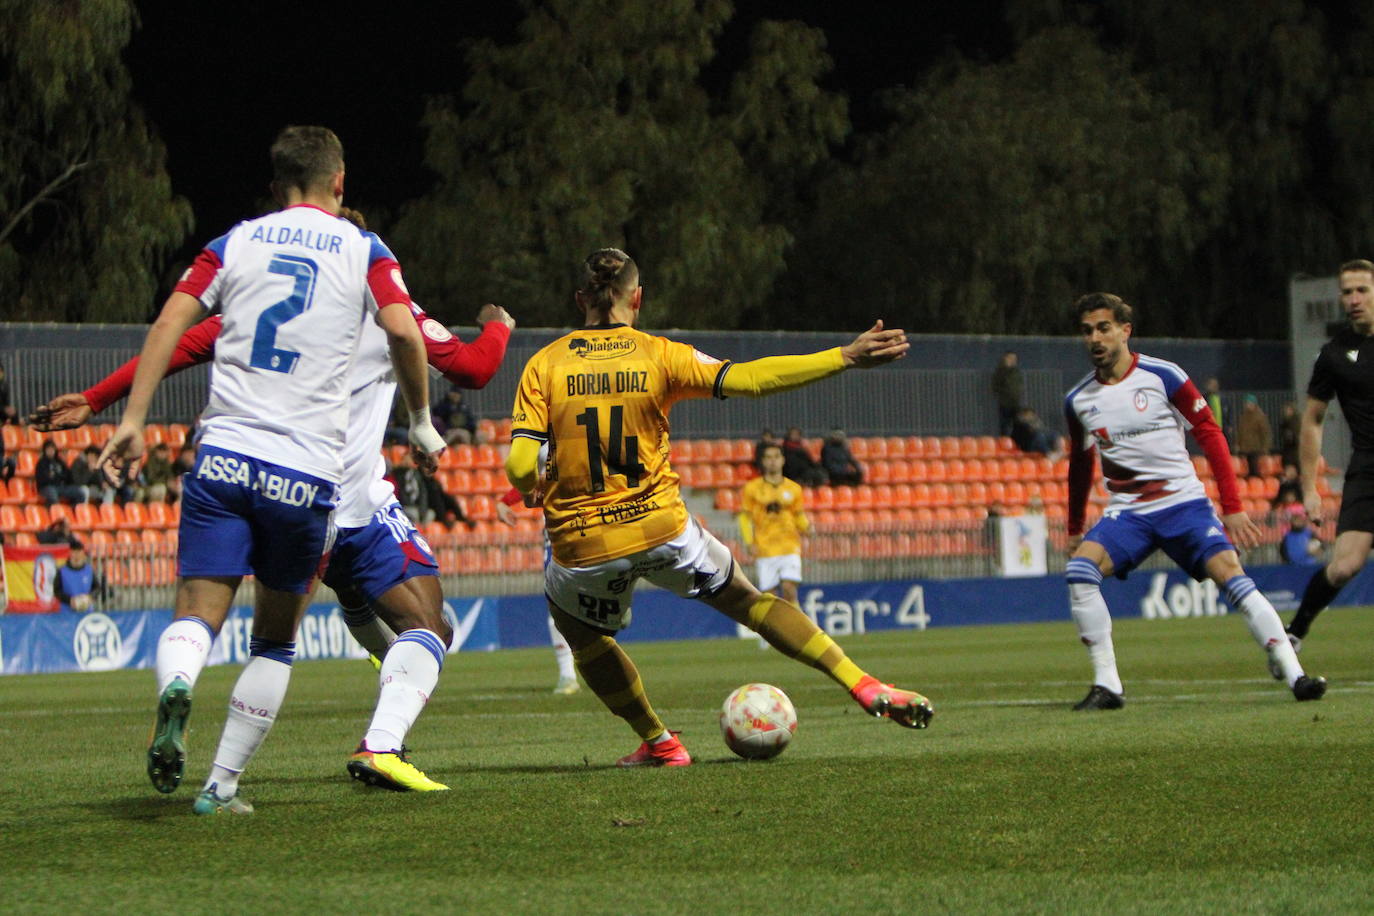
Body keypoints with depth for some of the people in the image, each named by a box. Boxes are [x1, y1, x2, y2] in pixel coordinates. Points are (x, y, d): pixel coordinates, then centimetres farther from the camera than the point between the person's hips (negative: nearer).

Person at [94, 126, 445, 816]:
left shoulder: (235, 243, 12)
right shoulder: (363, 251, 7)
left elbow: (170, 323, 3)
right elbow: (404, 331, -7)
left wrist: (133, 419, 3)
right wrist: (421, 424, 6)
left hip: (225, 454, 1)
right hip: (307, 469, -1)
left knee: (197, 613, -4)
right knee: (275, 638, 13)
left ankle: (174, 689, -38)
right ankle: (221, 785, 9)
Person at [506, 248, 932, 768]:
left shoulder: (544, 365, -3)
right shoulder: (658, 356, -3)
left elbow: (520, 467, -12)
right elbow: (747, 378, -12)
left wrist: (532, 490, 13)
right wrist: (845, 357, -10)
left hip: (582, 546, -1)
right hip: (661, 527, 1)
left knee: (581, 634, 29)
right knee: (747, 600, 20)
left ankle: (658, 743, 28)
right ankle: (866, 688, 11)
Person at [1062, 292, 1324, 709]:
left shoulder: (1163, 377, -6)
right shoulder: (1078, 400, 5)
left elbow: (1210, 435, -2)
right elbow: (1080, 465, 22)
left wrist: (1232, 507, -7)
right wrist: (1074, 529, 26)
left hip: (1184, 503, -3)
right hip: (1126, 513, 3)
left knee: (1229, 573, -21)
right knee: (1079, 568, -22)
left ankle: (1295, 675, -16)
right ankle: (1107, 685, -16)